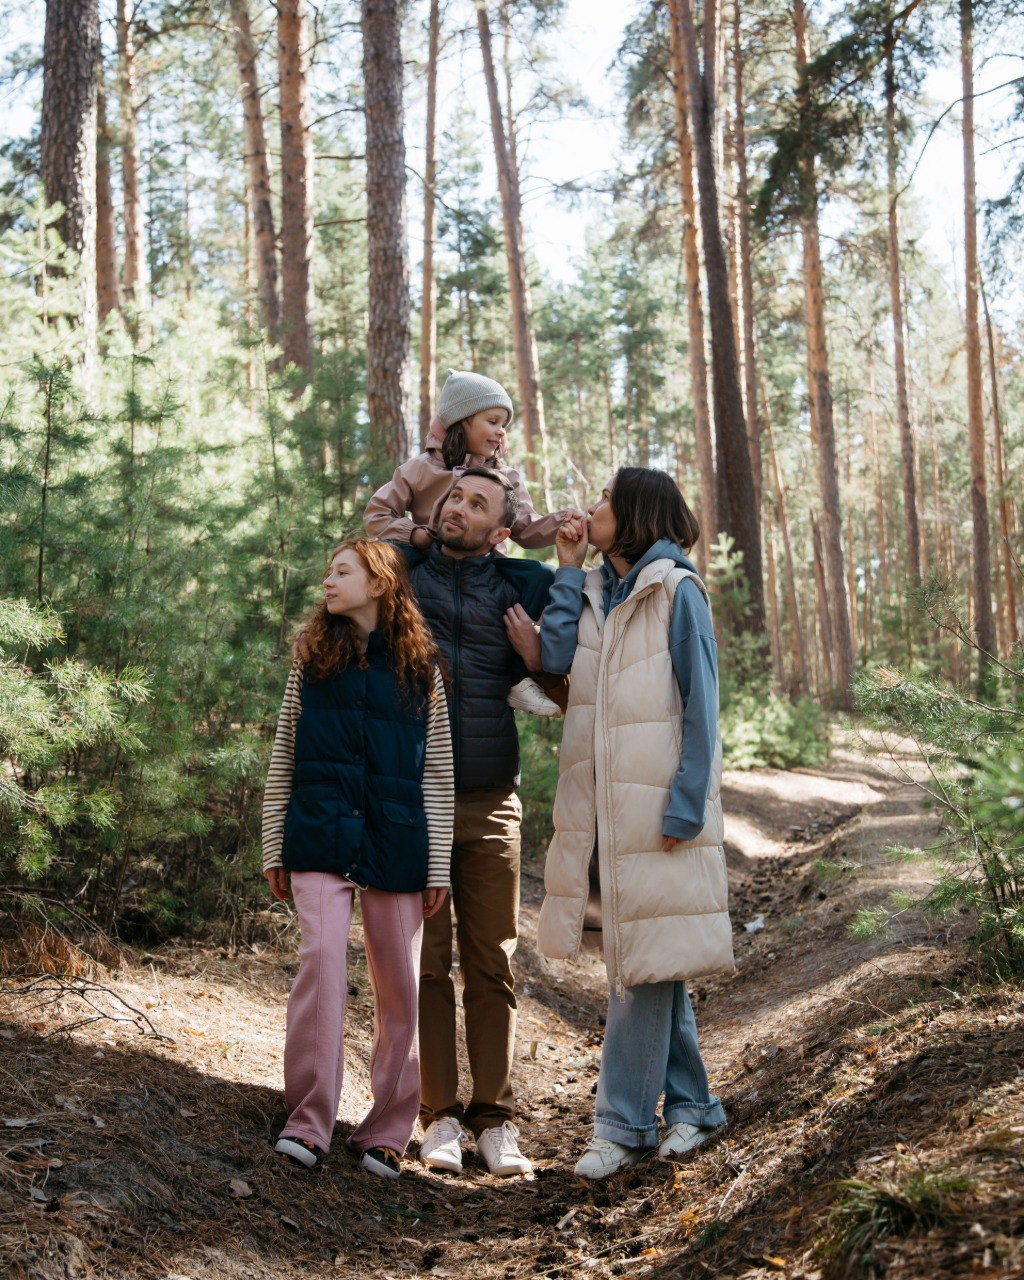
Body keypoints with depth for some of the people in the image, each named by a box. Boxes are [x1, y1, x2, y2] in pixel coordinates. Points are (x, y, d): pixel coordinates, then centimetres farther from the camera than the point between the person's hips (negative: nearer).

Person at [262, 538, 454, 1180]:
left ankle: (387, 1130, 14)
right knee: (321, 957, -15)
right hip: (320, 837, 0)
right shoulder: (313, 660, 10)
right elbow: (284, 758, 12)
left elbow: (438, 771, 5)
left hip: (396, 840, 0)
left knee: (398, 983, 3)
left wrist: (439, 863, 2)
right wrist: (275, 848, 8)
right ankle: (309, 1122, -9)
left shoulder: (421, 667, 5)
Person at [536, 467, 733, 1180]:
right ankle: (691, 1105, 23)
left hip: (658, 801, -7)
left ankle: (624, 1124, 1)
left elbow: (700, 709, -9)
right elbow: (556, 658, -4)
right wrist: (567, 569, 2)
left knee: (646, 958, -5)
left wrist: (684, 805, -15)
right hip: (604, 802, 7)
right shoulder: (594, 595, 14)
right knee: (647, 958, 12)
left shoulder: (677, 593, -6)